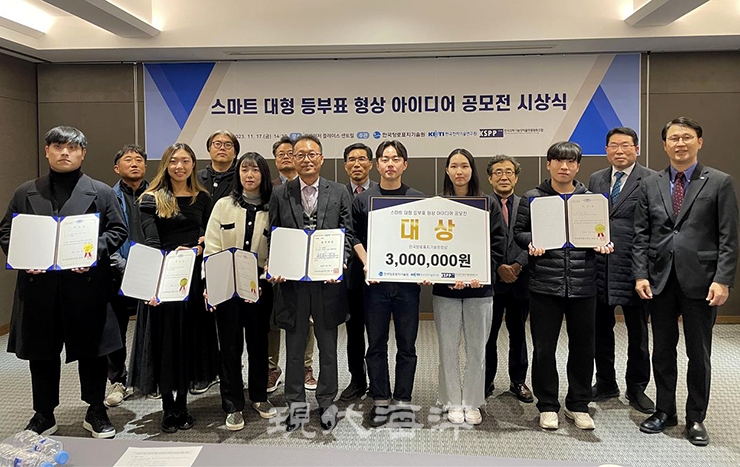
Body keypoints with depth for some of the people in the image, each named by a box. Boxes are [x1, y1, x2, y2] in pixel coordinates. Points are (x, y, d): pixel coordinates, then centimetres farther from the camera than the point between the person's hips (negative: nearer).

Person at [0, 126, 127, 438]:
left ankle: (96, 412, 23)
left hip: (87, 283, -2)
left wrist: (94, 252, -14)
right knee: (41, 353, 11)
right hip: (38, 285, 2)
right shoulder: (26, 192, 11)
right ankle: (44, 415, 27)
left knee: (91, 350, 7)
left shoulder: (101, 192, 5)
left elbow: (118, 231, 3)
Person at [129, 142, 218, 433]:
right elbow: (151, 243, -12)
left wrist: (202, 247, -14)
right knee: (164, 340, 4)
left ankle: (181, 406, 22)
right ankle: (168, 409, 17)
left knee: (190, 339, 8)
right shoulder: (151, 199, -1)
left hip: (194, 277, 3)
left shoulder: (202, 199, 9)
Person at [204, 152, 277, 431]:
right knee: (230, 344, 4)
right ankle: (232, 406, 15)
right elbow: (211, 248, -1)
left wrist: (266, 278, -13)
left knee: (258, 341, 11)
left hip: (259, 287, 1)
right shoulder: (223, 206, 3)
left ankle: (259, 397, 29)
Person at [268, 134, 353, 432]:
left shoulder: (339, 193, 3)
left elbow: (347, 234, 2)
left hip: (327, 279, 0)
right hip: (292, 280, 0)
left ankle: (327, 402, 27)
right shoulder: (280, 195, 4)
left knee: (328, 346, 11)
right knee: (294, 347, 11)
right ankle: (296, 404, 26)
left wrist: (340, 263, -13)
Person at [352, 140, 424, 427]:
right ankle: (380, 401, 19)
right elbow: (355, 236, 7)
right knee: (376, 344, 7)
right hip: (375, 281, 0)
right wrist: (366, 264, -7)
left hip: (408, 280, 0)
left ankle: (402, 401, 19)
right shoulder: (363, 199, 7)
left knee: (406, 345, 6)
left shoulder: (418, 199, 7)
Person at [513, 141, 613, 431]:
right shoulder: (533, 198, 4)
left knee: (583, 346, 10)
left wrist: (602, 244, -6)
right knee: (544, 348, 4)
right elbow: (518, 232, 5)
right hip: (545, 284, -2)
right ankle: (547, 406, 21)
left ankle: (578, 405, 26)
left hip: (583, 284, 2)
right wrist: (531, 242, -15)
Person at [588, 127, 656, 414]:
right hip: (599, 266, 4)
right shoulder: (595, 180, 11)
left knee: (637, 332, 10)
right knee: (601, 329, 14)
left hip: (634, 267, -4)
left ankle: (636, 388, 26)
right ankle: (606, 384, 30)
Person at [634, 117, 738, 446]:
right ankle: (664, 411, 27)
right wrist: (640, 275, -3)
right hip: (660, 281, 3)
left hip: (700, 281, -2)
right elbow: (641, 235, 6)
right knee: (662, 351, 12)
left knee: (699, 354, 8)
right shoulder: (651, 186, 7)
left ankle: (696, 419, 23)